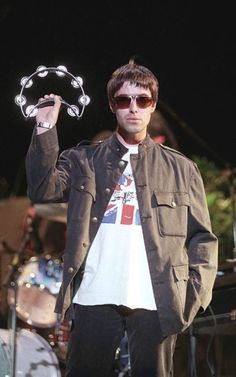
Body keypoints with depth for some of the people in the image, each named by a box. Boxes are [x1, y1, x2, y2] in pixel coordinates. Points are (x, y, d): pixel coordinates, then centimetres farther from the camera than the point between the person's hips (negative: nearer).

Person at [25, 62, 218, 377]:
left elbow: (202, 238, 10)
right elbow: (43, 189, -3)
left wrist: (194, 298, -2)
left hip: (156, 303, 0)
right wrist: (45, 130, -10)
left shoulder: (180, 168, 12)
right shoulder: (84, 160, 12)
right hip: (93, 299, 0)